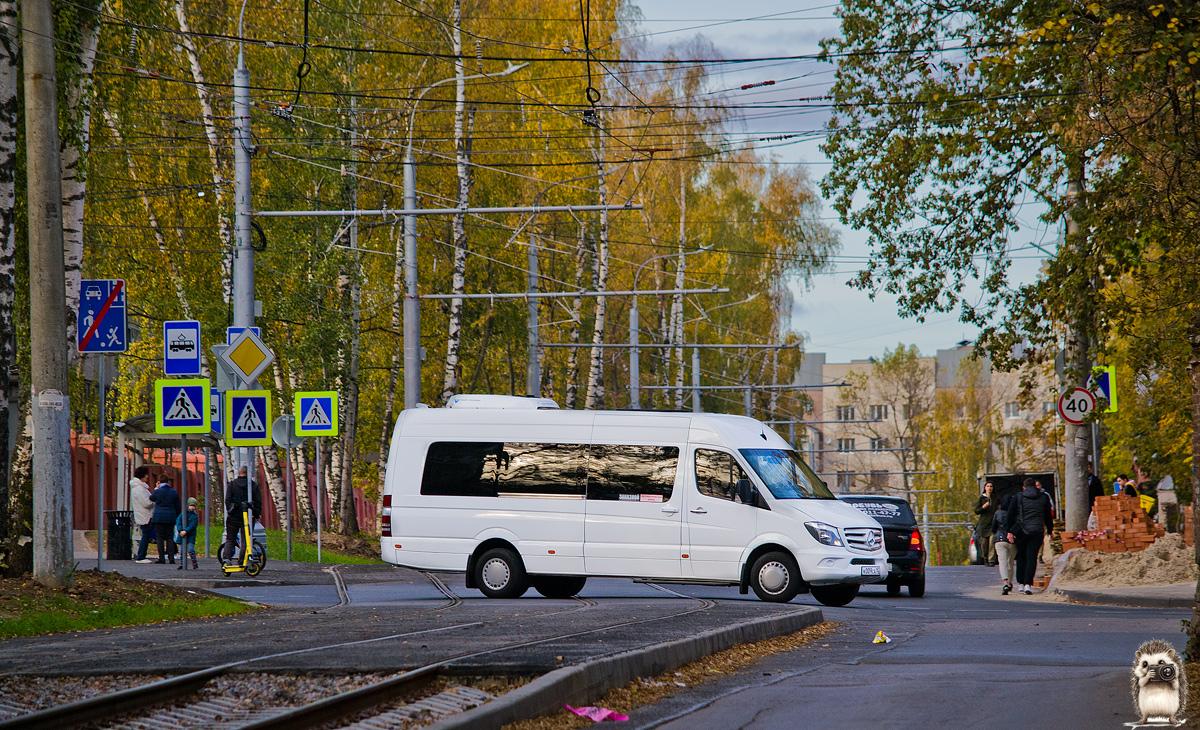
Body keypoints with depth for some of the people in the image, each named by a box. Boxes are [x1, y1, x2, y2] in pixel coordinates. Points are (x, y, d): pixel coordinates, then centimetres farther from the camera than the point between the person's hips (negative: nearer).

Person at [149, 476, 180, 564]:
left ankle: (161, 558, -3)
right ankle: (171, 558, 3)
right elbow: (178, 507, 11)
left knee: (160, 538, 1)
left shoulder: (157, 492, -8)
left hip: (159, 517, -3)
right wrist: (177, 517, 21)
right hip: (170, 518, 3)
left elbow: (151, 498, 14)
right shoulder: (174, 492, 5)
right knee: (170, 538, 8)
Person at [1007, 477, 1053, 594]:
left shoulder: (1018, 496, 3)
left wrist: (1010, 531, -1)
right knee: (1032, 557, 0)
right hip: (1037, 531, 0)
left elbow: (1010, 514, -2)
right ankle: (1028, 584, -13)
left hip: (1021, 531, 0)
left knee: (1021, 557, 13)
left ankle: (1020, 584, 13)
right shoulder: (1043, 497, 6)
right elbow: (1048, 516, 8)